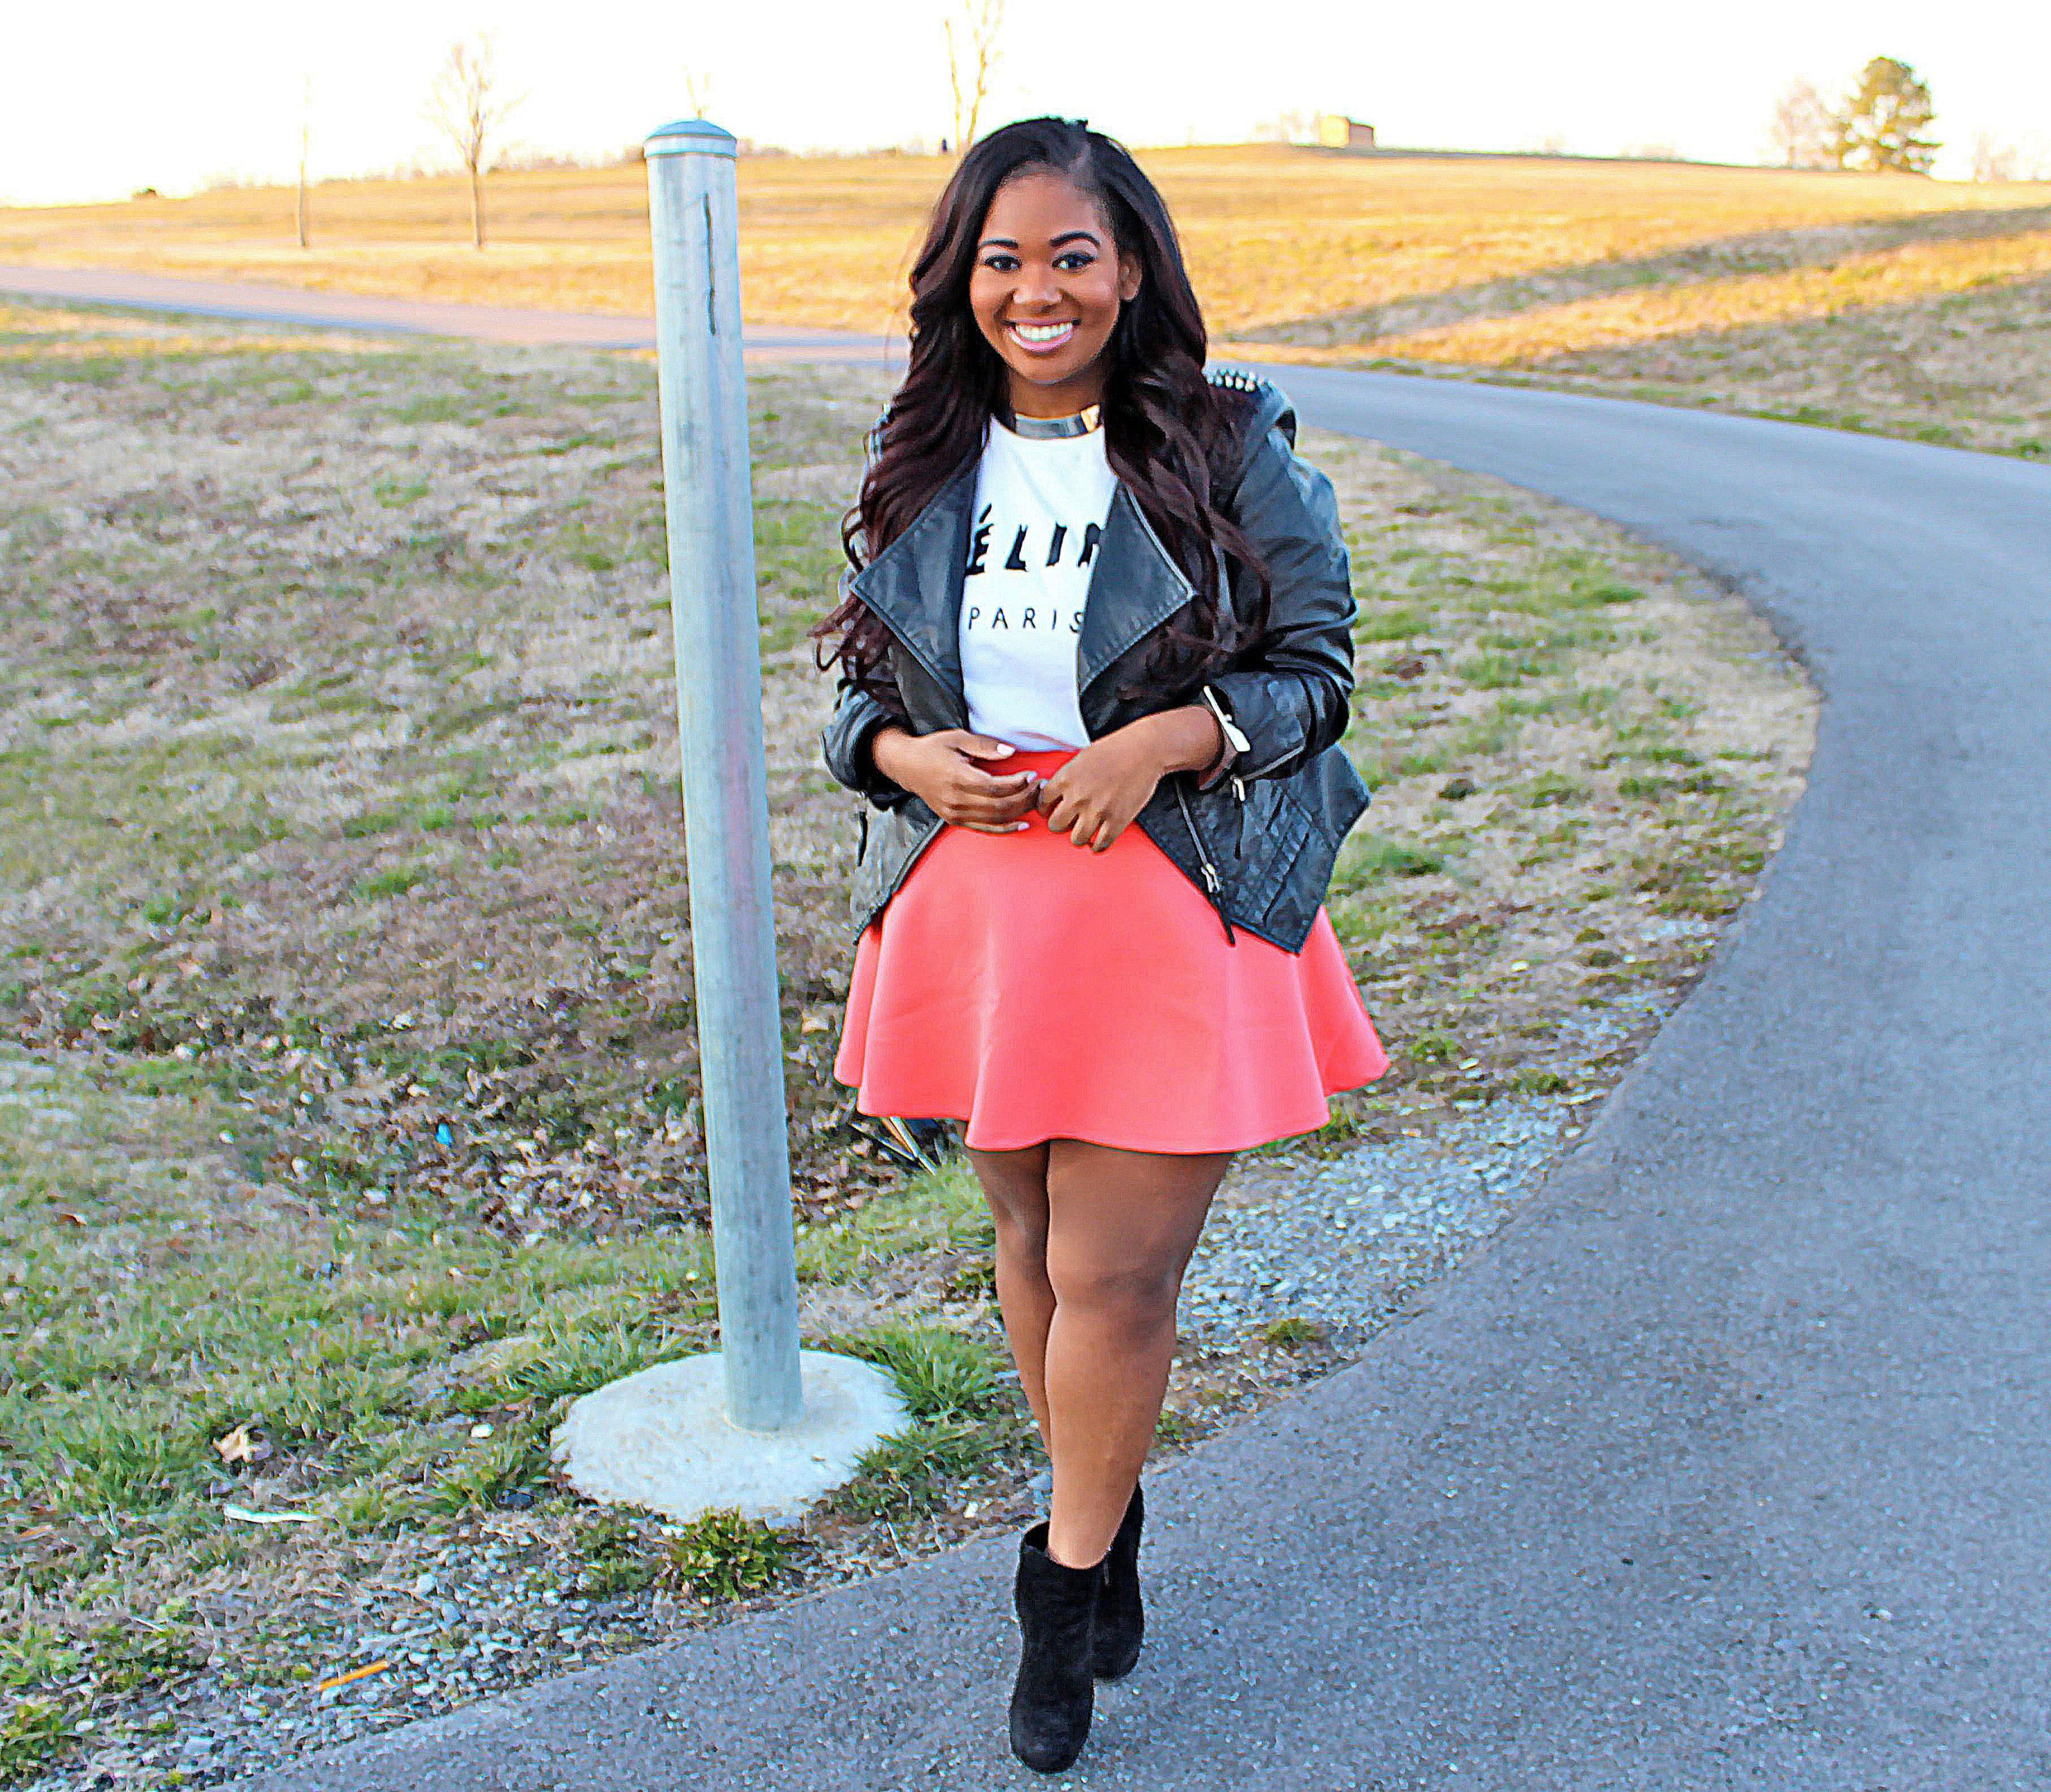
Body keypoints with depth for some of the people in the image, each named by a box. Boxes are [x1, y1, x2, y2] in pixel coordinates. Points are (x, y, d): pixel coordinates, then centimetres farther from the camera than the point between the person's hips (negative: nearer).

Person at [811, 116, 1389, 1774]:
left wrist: (1164, 740, -18)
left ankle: (1066, 1590, 22)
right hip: (974, 897, 4)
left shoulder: (1228, 449, -4)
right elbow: (854, 687, 13)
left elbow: (1318, 660, -1)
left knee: (1115, 1274, -2)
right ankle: (1107, 1529, 40)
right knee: (1032, 1240, 15)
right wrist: (909, 757, -9)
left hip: (1172, 905, -4)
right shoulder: (920, 466, 7)